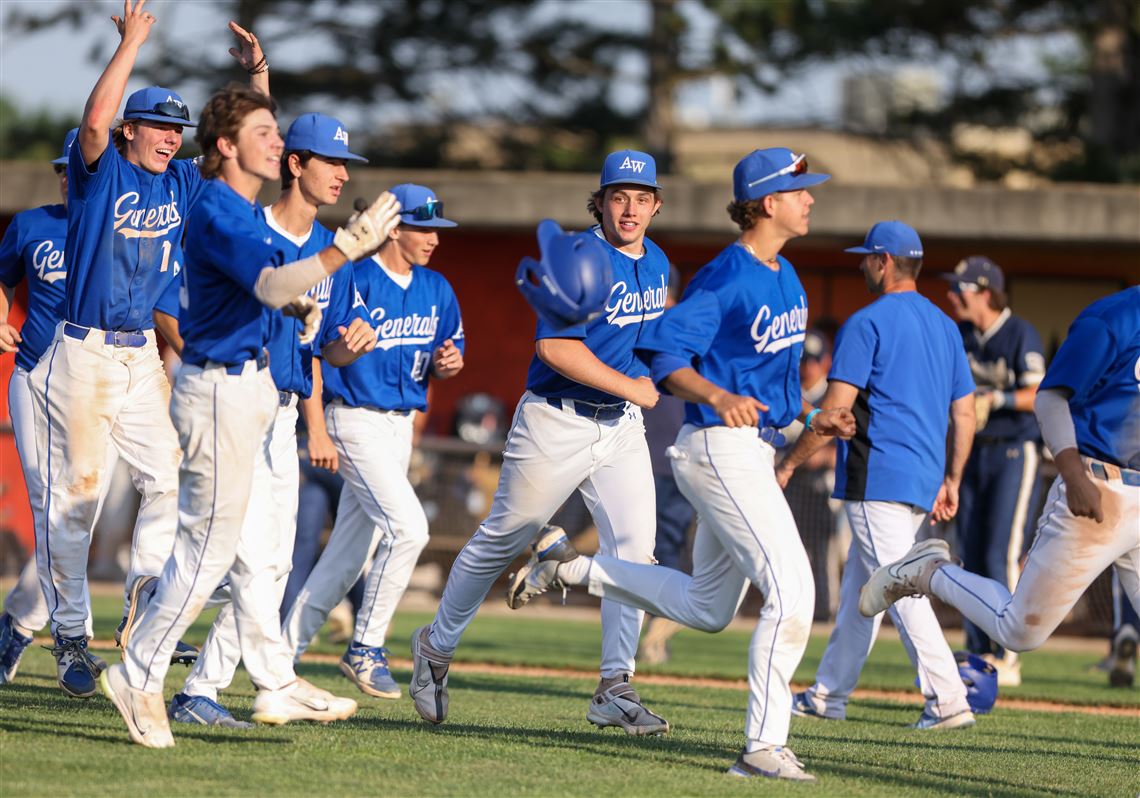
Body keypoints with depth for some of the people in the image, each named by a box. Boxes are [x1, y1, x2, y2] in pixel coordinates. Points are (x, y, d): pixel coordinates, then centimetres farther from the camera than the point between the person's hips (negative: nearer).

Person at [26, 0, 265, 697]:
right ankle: (71, 637, 4)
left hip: (145, 358, 6)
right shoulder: (101, 171, -6)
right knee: (75, 499, -2)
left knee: (172, 480, -1)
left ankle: (143, 614, 9)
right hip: (84, 354, -6)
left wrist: (258, 76, -4)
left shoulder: (184, 183, 10)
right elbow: (95, 119, -26)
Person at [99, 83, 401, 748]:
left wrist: (298, 300, 9)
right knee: (209, 544, -5)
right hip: (220, 388, -10)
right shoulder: (216, 212, -18)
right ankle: (139, 676, 3)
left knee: (258, 544, 13)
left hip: (251, 386, 10)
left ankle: (276, 683, 17)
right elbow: (270, 286, -32)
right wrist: (348, 248, -39)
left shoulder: (249, 212, 13)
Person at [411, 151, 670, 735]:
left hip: (621, 426, 6)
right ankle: (436, 648, 26)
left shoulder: (656, 263, 10)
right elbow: (554, 346, -24)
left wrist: (654, 376, 11)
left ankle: (615, 691, -9)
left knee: (634, 546, -9)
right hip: (556, 421, -6)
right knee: (501, 540, 6)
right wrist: (629, 387, -21)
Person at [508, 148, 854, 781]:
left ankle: (569, 567, 28)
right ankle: (764, 747, -13)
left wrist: (812, 417, 11)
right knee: (791, 592, -16)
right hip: (720, 446, -10)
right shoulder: (725, 278, -15)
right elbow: (664, 354, -19)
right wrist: (718, 396, -35)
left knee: (707, 609, 19)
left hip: (753, 453, 10)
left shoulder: (785, 278, 14)